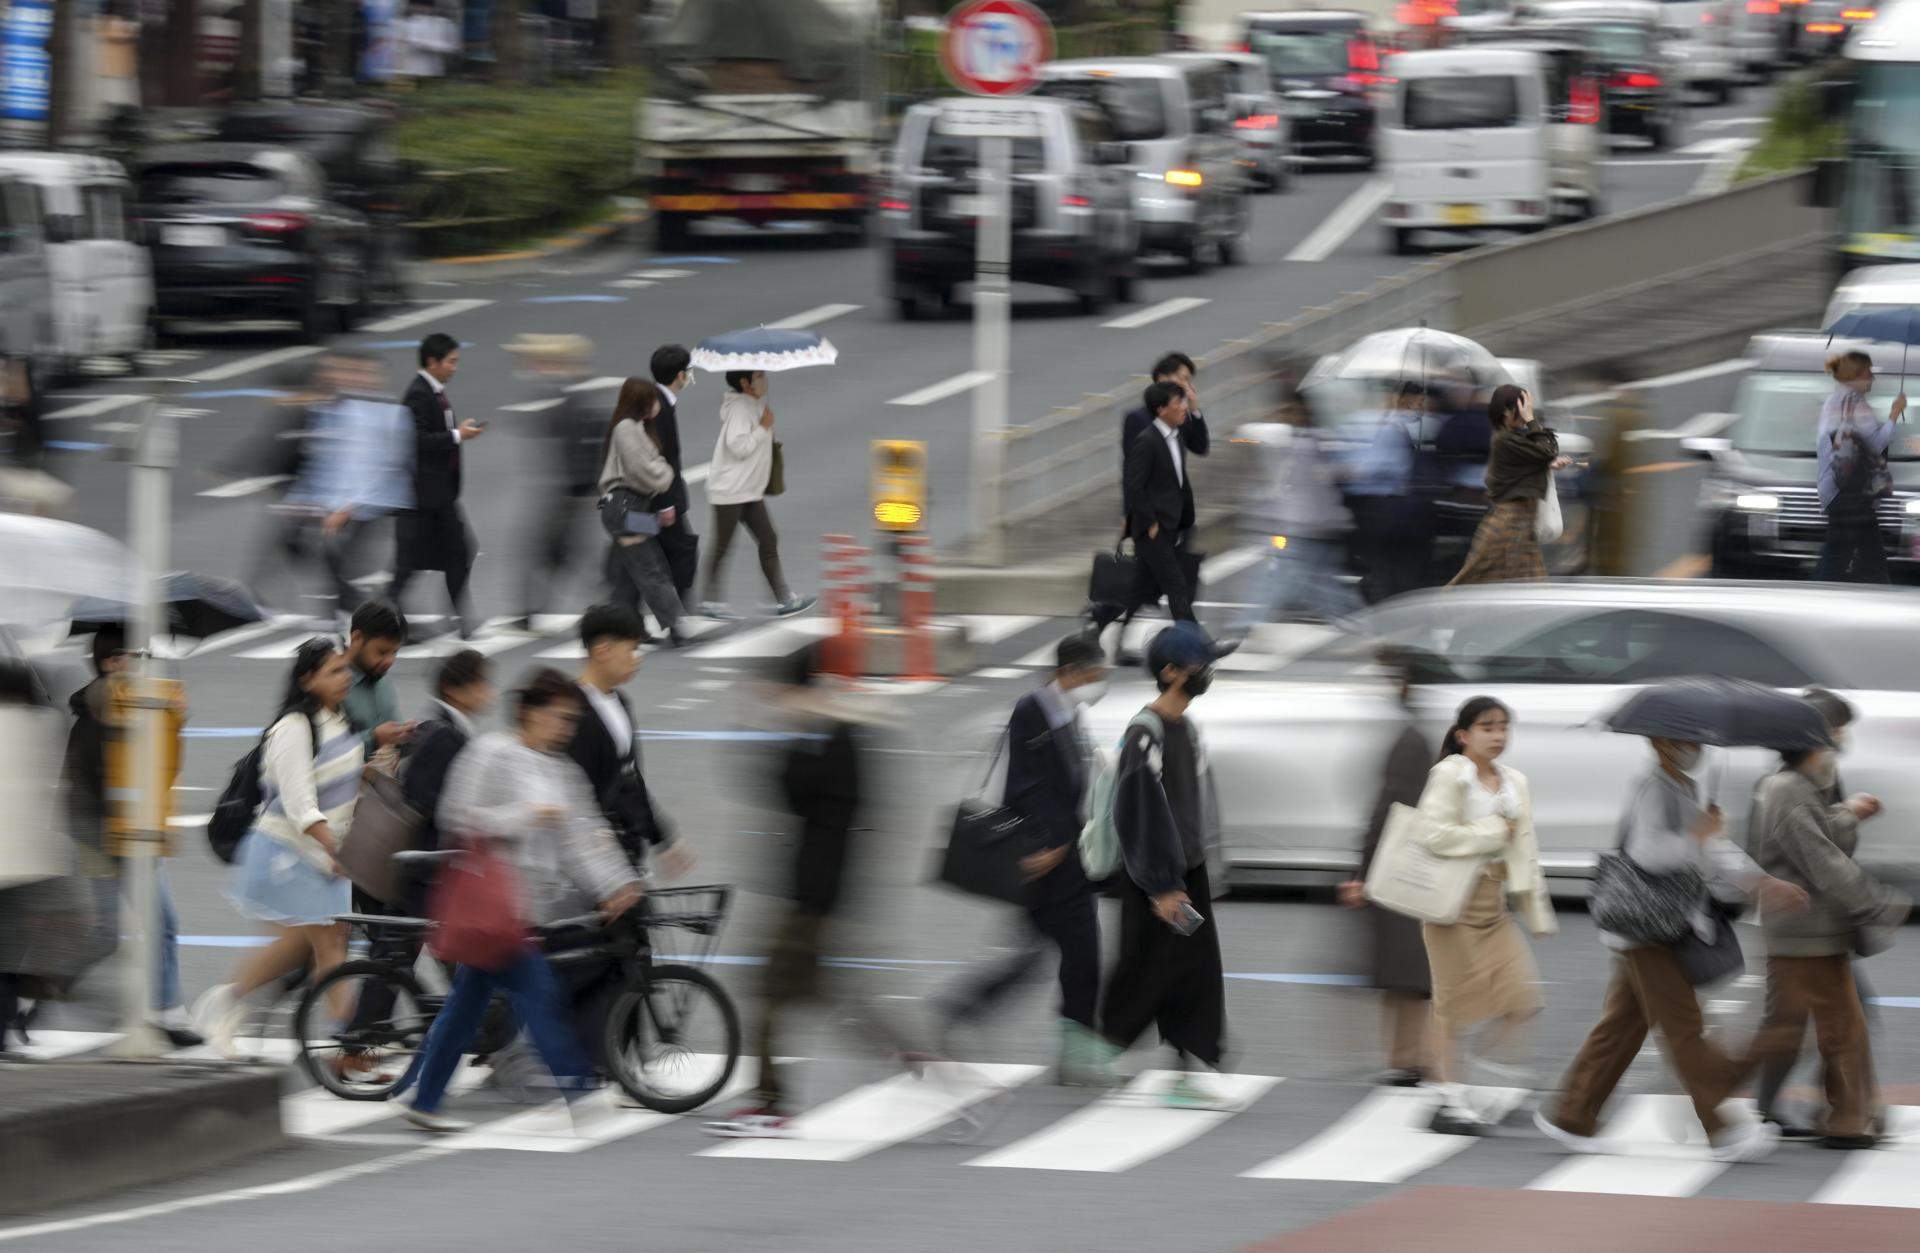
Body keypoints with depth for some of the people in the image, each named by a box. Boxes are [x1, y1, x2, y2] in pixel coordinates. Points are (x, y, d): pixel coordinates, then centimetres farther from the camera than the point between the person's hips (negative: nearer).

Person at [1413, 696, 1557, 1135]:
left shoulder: (1515, 782, 12)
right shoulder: (1449, 775, -8)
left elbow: (1525, 849, 15)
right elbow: (1437, 835, -19)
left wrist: (1536, 910, 13)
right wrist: (1493, 833, -13)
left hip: (1494, 901, 6)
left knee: (1524, 995, -5)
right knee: (1454, 1002, -1)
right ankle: (1450, 1099, 7)